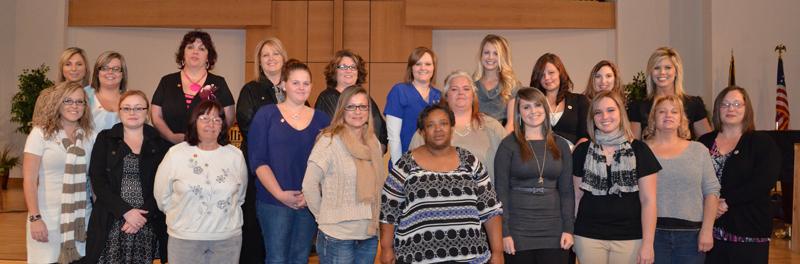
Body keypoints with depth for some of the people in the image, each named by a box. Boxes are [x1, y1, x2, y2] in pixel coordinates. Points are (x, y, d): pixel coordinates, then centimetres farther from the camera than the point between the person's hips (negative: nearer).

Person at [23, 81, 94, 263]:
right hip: (48, 219, -3)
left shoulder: (88, 135, 7)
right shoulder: (41, 133, -5)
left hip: (81, 219, 4)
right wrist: (35, 218, -14)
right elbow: (29, 180, -8)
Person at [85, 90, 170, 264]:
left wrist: (145, 214, -13)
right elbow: (98, 181, -2)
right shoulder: (105, 139, 7)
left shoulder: (160, 143, 6)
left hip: (148, 225, 0)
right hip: (110, 223, 0)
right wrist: (125, 211, -12)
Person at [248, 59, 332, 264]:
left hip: (311, 202, 3)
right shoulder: (266, 115, 0)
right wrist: (280, 194, -15)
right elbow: (258, 161, -6)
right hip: (273, 201, -2)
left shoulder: (321, 119, 8)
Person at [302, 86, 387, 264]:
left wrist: (373, 220, 7)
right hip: (337, 236, -5)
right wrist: (325, 216, -4)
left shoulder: (374, 143, 7)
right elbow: (309, 184, -11)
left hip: (370, 235, 5)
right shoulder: (329, 141, -10)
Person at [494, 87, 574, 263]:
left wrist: (568, 228, -1)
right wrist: (504, 232, -10)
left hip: (554, 233, 3)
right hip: (518, 233, -2)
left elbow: (567, 190, 7)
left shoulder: (560, 145, 8)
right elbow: (501, 191, -5)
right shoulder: (508, 145, -2)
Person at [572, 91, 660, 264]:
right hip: (588, 237, 1)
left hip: (629, 238, -1)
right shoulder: (582, 151, 4)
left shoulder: (639, 150, -1)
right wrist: (570, 231, 8)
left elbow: (648, 200, -3)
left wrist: (647, 244, -7)